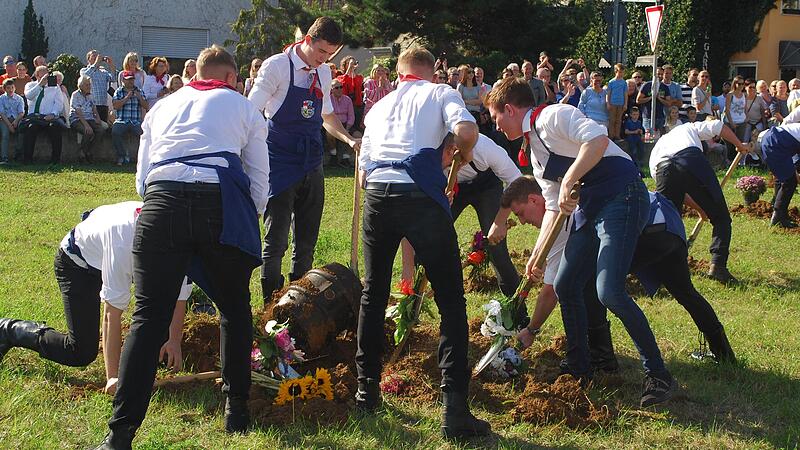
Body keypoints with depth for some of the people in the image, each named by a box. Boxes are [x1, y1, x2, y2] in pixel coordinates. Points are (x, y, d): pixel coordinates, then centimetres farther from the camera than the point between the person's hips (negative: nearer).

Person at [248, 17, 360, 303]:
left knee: (307, 240, 10)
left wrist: (349, 140, 9)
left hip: (311, 163, 6)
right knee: (276, 239, -5)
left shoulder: (323, 73, 10)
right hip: (281, 164, -6)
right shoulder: (277, 66, -8)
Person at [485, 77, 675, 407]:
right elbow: (553, 208, 19)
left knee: (609, 291, -19)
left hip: (622, 195, -10)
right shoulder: (535, 152, 20)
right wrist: (536, 256, 11)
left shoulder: (552, 117, -8)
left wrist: (567, 183, -23)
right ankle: (578, 369, 26)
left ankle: (658, 375, -7)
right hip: (589, 205, 10)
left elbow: (597, 139, -26)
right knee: (565, 286, 10)